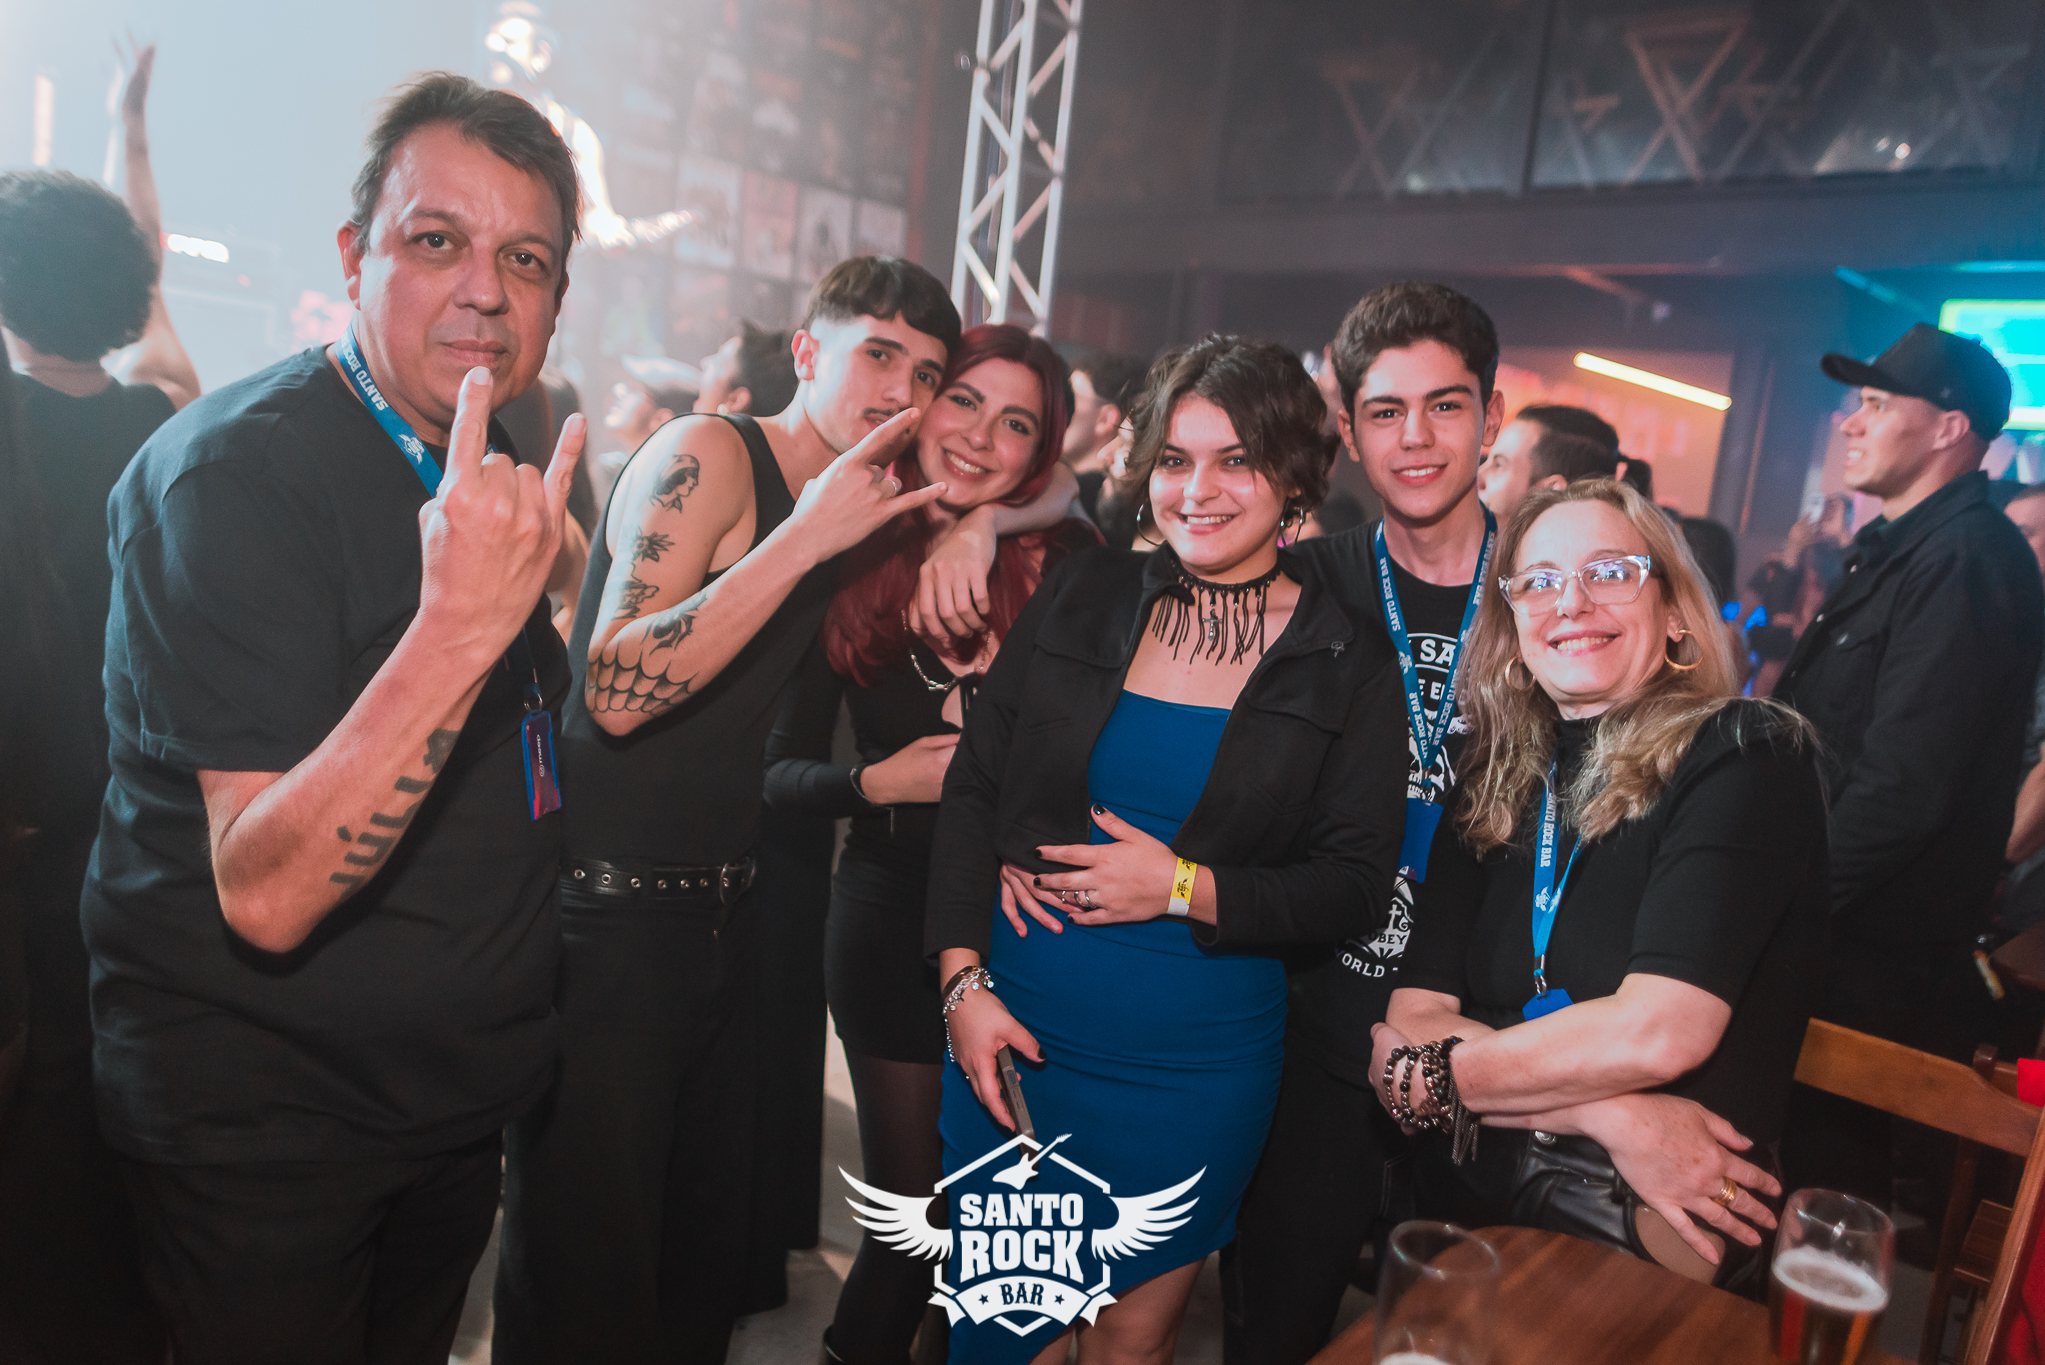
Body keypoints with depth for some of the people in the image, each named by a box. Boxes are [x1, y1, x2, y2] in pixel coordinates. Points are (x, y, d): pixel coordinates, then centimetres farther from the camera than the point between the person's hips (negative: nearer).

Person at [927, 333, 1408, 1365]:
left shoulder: (1348, 663, -5)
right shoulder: (1080, 599, -1)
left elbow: (1356, 891, -5)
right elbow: (971, 788, 1)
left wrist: (1186, 890, -18)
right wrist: (965, 979, -8)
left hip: (1198, 1075, -1)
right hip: (1011, 1038, 2)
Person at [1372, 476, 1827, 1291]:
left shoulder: (1749, 756, -9)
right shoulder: (1496, 781, 5)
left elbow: (1660, 1031, -20)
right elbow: (1410, 1019, -3)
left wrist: (1435, 1074, -8)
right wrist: (1607, 1113, -17)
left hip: (1651, 1248, -3)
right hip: (1467, 1210, 3)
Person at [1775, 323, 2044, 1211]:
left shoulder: (1966, 562, -20)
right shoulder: (1896, 547, 14)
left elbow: (1902, 787, -27)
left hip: (1871, 960, -10)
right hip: (1835, 924, 10)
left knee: (1824, 1157, 4)